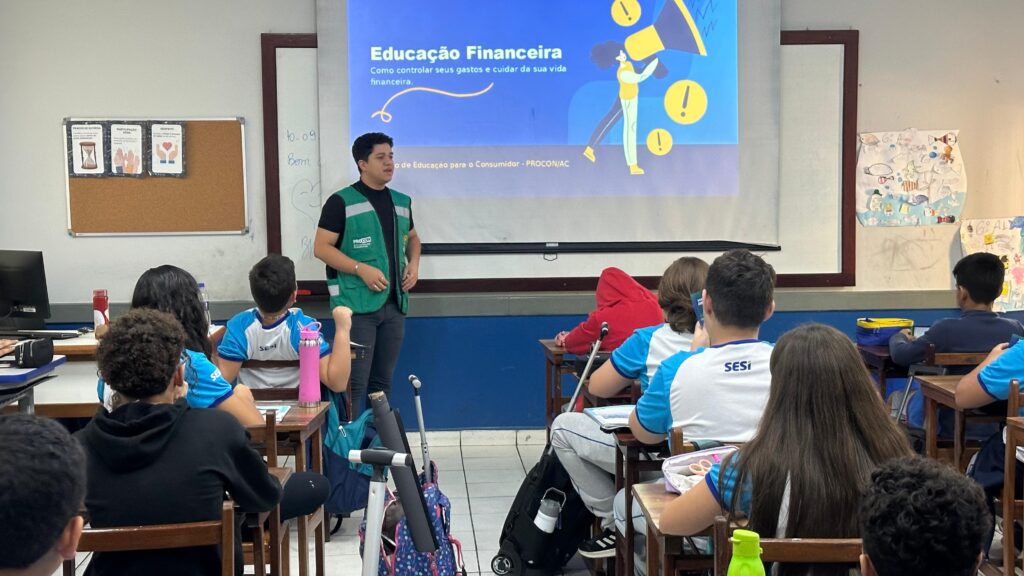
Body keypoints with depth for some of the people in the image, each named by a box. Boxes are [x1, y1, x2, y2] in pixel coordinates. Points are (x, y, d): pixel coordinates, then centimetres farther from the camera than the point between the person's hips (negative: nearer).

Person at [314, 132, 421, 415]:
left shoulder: (401, 202, 13)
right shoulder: (341, 202, -5)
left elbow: (412, 238, 29)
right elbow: (321, 247, -8)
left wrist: (414, 263, 7)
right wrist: (362, 269, -18)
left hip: (394, 304, 6)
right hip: (357, 305, -6)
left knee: (382, 381, 13)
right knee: (354, 382, -7)